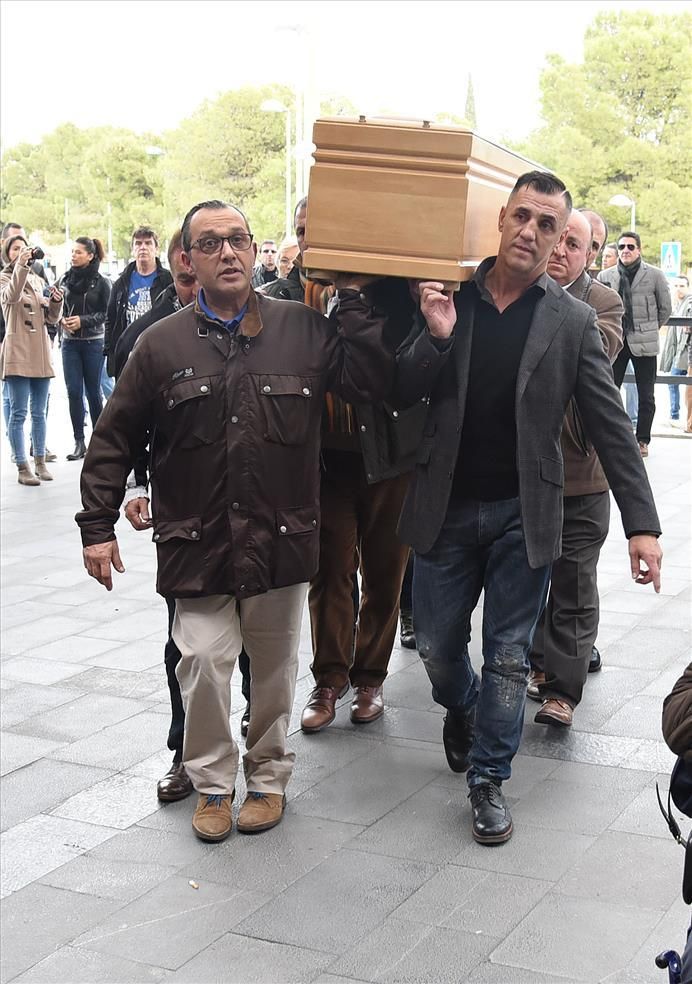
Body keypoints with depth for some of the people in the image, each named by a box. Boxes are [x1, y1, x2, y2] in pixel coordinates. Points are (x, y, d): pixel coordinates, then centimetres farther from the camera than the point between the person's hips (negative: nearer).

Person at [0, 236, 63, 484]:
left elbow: (53, 317, 14)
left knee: (39, 413, 10)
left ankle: (40, 462, 17)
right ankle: (22, 468, -3)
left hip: (41, 353, 6)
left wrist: (56, 301, -6)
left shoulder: (37, 280, 16)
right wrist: (21, 266, -33)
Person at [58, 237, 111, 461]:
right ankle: (79, 442, 4)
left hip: (93, 342, -3)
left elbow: (106, 313, -5)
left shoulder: (101, 283, -2)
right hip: (70, 342, 3)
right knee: (73, 392, -1)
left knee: (93, 391, 4)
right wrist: (61, 319, -10)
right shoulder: (65, 280, 8)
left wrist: (83, 320, -17)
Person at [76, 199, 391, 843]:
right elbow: (114, 440, 4)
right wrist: (97, 525, 1)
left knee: (274, 666, 12)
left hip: (281, 540, 1)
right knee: (204, 663, -5)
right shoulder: (163, 344, 0)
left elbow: (372, 382, -7)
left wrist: (352, 297, -6)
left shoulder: (303, 330, 2)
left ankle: (267, 777, 33)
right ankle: (212, 782, 18)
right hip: (198, 542, -1)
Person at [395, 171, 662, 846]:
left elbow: (611, 428, -4)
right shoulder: (448, 300, 0)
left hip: (524, 512, -1)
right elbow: (403, 393, -2)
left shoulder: (571, 321, -3)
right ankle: (462, 710, 45)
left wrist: (642, 524, -9)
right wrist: (436, 337, -19)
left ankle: (488, 779, 23)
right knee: (437, 646, 12)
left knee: (508, 657, 6)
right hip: (447, 506, 1)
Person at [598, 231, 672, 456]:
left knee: (645, 396, 5)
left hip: (644, 344, -2)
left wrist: (649, 329, 7)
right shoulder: (605, 276, 3)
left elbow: (665, 309, 7)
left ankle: (643, 440, 15)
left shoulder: (655, 275, -1)